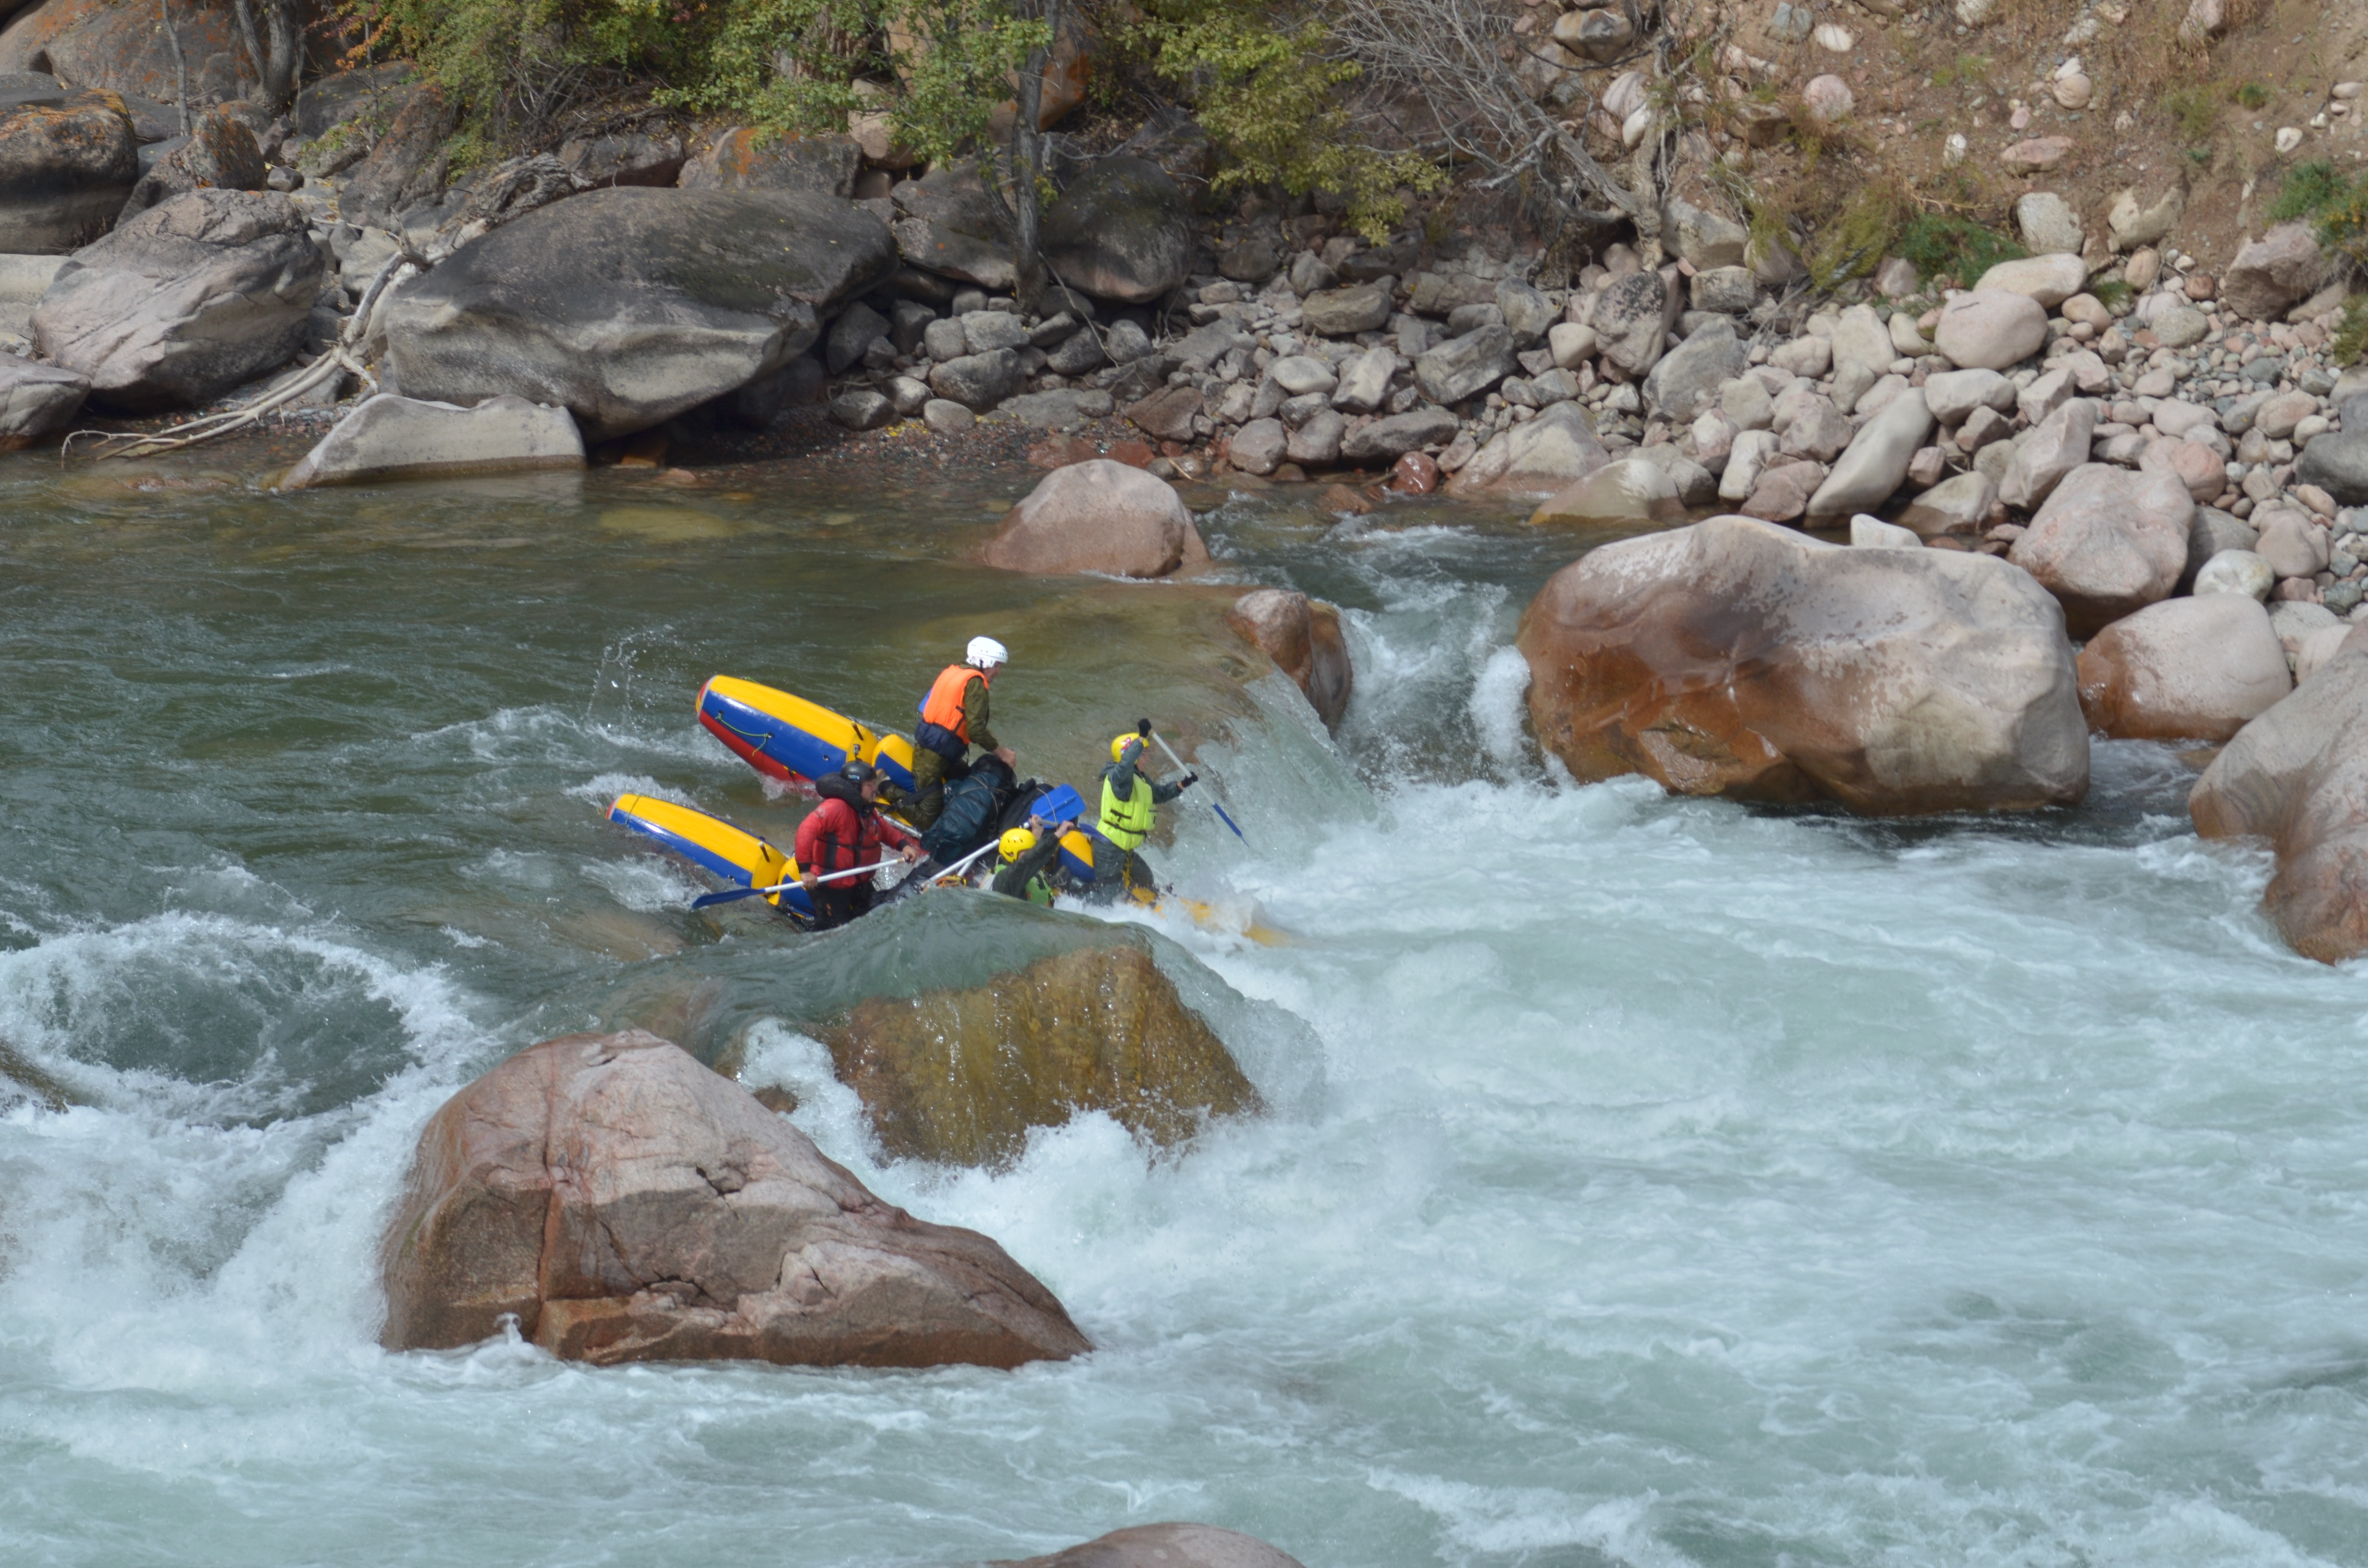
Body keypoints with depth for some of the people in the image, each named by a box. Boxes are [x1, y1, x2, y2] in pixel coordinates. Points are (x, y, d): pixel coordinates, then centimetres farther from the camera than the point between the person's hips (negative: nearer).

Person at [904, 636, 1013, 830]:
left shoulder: (950, 672, 12)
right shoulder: (975, 683, -14)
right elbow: (976, 731, -20)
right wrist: (1001, 752, -8)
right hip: (934, 757, -9)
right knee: (928, 818, -6)